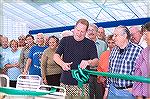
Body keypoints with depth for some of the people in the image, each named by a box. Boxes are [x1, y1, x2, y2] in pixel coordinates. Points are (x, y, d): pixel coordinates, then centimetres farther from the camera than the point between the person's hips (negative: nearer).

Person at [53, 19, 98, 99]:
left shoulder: (90, 44, 3)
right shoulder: (65, 40, 8)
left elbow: (96, 61, -5)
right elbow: (56, 56, 4)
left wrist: (88, 62, -27)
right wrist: (62, 64, -17)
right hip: (65, 81, 2)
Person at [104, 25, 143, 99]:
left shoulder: (137, 50, -13)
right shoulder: (114, 50, 6)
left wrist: (134, 88, -12)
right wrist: (107, 89, 12)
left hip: (128, 92, -5)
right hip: (112, 90, 5)